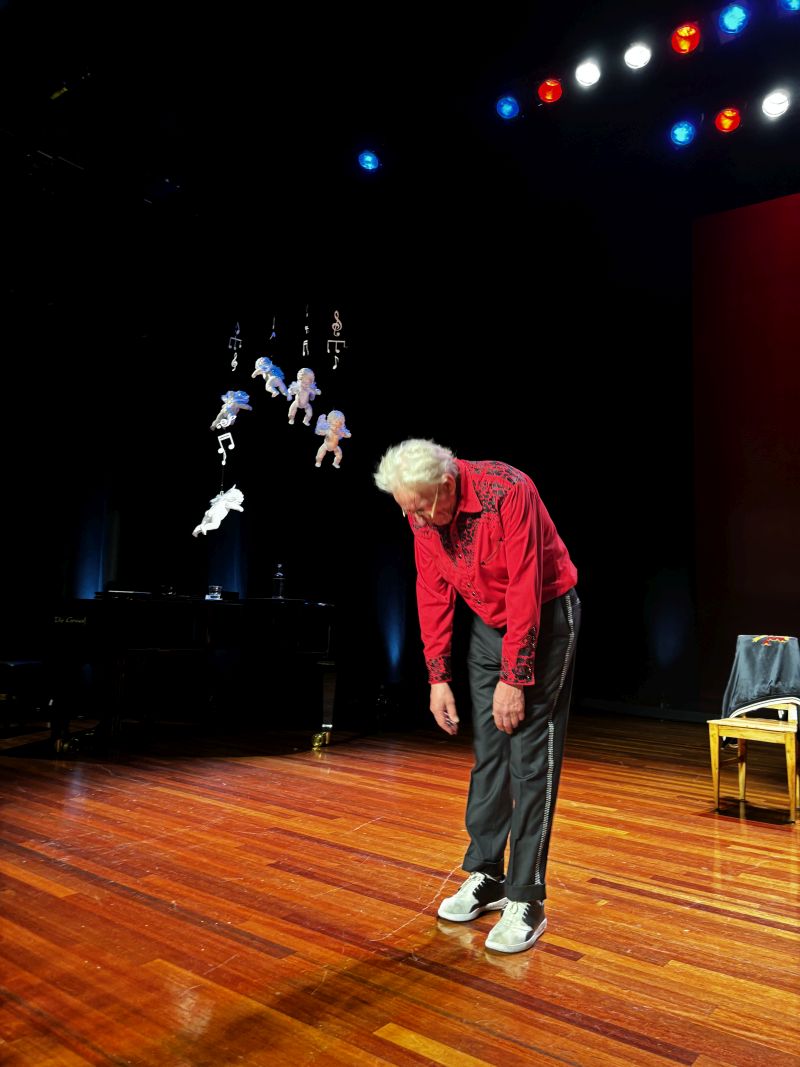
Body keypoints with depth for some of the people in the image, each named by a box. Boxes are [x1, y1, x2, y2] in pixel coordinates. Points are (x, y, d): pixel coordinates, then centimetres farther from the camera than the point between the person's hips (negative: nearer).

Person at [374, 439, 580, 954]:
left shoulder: (507, 491, -28)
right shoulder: (423, 517, -8)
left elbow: (525, 591, -27)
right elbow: (433, 596, -1)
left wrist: (514, 679, -24)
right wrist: (438, 677, -2)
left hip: (546, 618, -6)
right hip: (488, 625, 6)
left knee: (532, 757, -6)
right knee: (487, 753, 9)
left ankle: (526, 900, 4)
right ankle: (486, 877, 22)